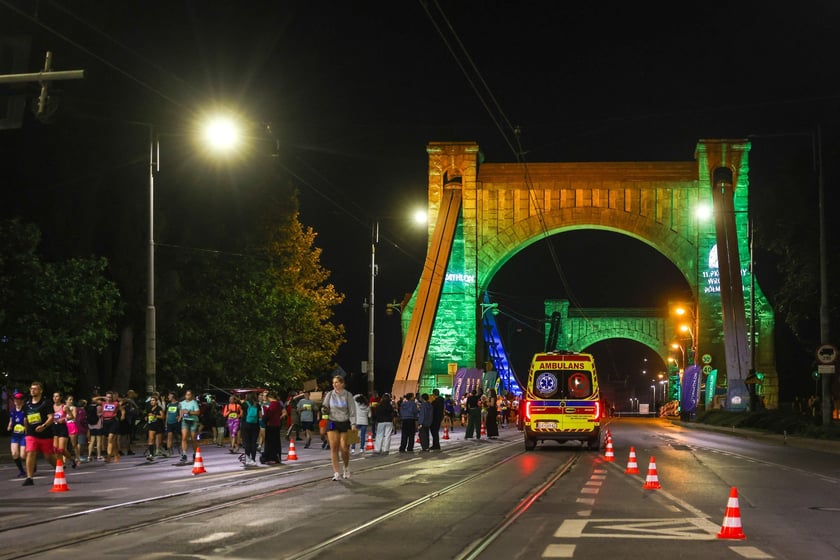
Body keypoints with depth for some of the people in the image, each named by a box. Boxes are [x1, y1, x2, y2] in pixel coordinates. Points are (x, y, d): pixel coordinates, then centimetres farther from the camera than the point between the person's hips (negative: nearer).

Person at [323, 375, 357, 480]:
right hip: (332, 423, 2)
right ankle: (336, 473, -6)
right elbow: (325, 408, 12)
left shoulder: (347, 395, -1)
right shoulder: (330, 395, 4)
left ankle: (346, 467, 26)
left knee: (344, 448, -3)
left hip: (344, 423, -1)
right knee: (334, 448, -7)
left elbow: (352, 410, -2)